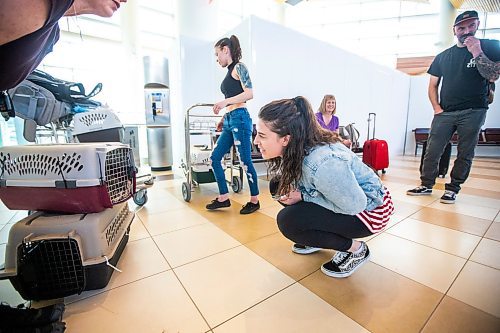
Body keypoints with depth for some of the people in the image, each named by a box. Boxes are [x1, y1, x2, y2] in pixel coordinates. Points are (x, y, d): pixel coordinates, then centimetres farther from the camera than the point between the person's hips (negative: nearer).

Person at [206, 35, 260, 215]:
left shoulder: (239, 67, 0)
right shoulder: (230, 71, 22)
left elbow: (249, 94, -13)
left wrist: (225, 102, -18)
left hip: (239, 119, -9)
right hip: (229, 121, 9)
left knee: (245, 161, -4)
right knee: (215, 158, 6)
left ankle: (254, 200, 11)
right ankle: (223, 198, 15)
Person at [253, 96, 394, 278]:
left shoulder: (324, 163, -37)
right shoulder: (295, 149, -13)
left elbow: (355, 205, -26)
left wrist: (303, 196, -23)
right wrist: (292, 191, -16)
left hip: (368, 207, -7)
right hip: (340, 197, 8)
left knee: (287, 220, -25)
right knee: (278, 185, -3)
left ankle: (356, 249, -2)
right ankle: (317, 238, 13)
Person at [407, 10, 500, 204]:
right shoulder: (443, 56, 13)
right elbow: (433, 85, 13)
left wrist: (477, 53, -14)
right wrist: (436, 107, 0)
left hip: (473, 111, -1)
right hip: (444, 113, 2)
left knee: (465, 154, 1)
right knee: (432, 151, -3)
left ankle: (452, 189, 9)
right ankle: (426, 185, 6)